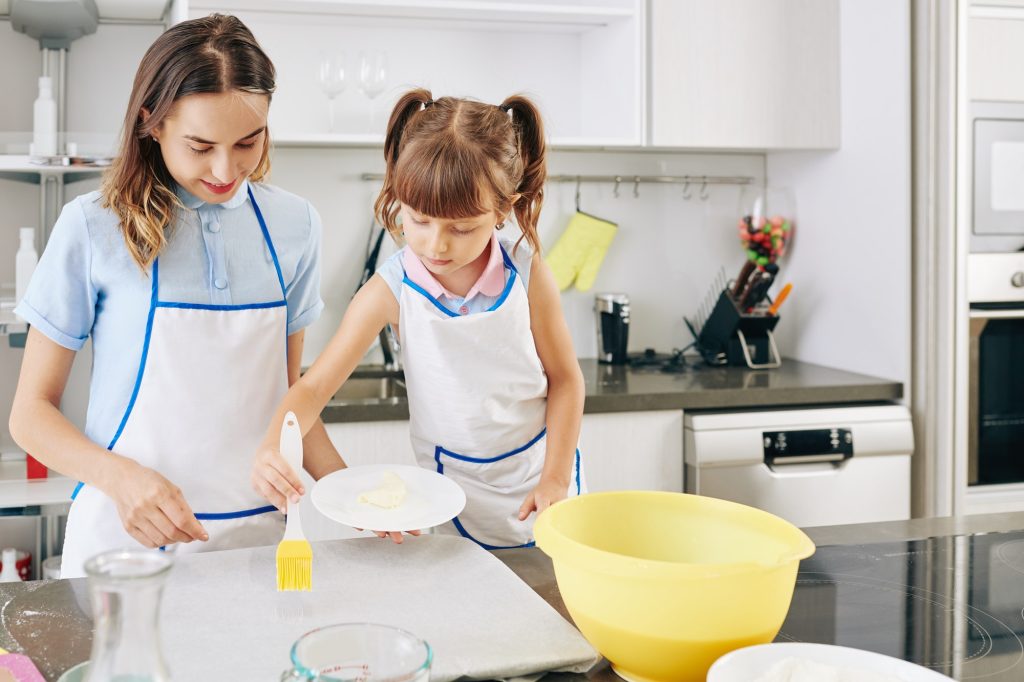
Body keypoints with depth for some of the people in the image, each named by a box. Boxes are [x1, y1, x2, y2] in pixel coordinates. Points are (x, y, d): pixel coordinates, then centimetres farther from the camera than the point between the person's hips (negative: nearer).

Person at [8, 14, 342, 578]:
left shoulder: (294, 225, 0)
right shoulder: (94, 227, -9)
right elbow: (31, 411, -3)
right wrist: (119, 476, -21)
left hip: (253, 534, 3)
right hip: (125, 535, -2)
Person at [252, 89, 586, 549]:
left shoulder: (527, 274, -15)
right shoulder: (392, 289, -16)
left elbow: (564, 378, -3)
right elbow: (315, 385, -15)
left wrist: (555, 478, -8)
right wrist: (272, 447, -33)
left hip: (537, 487, 1)